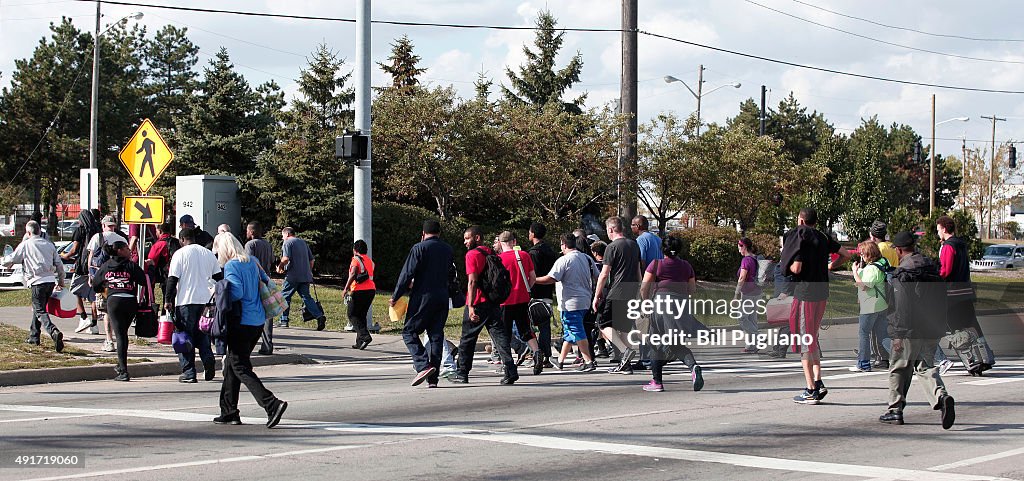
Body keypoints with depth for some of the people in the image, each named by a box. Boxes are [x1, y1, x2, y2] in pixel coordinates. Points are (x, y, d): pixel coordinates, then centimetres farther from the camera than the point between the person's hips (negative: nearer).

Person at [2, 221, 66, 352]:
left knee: (40, 312, -9)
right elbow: (59, 265, 17)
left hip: (38, 282, -6)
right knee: (37, 308, 22)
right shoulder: (49, 244, 14)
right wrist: (61, 280, 30)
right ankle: (34, 336, 30)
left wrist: (7, 260, 28)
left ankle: (54, 333, -33)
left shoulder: (25, 245, 0)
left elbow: (8, 262, 4)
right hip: (51, 281, 6)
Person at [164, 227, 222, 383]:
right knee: (201, 332, 18)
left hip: (185, 301, -5)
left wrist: (168, 300, -3)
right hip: (204, 300, 5)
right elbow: (219, 276, 14)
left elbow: (172, 279, -9)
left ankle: (188, 373, 1)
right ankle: (208, 359, -4)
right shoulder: (209, 253, 9)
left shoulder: (180, 254, -6)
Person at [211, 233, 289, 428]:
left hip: (241, 322, -8)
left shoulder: (231, 266, -11)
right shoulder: (251, 262, 12)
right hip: (258, 322, 8)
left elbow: (236, 293, -21)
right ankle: (229, 412, 20)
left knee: (241, 368, -6)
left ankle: (272, 404, -19)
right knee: (231, 364, 17)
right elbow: (267, 282, 18)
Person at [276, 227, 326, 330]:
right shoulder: (303, 242, 20)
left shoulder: (287, 243, -3)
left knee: (285, 296, 5)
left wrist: (280, 267, -2)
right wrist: (309, 272, 28)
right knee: (306, 297, 4)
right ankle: (319, 316, -14)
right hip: (305, 276, 6)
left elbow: (286, 258, -18)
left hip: (292, 276, -6)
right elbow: (311, 260, 20)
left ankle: (284, 320, 5)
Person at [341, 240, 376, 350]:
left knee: (352, 315, -1)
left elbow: (353, 275, -17)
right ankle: (360, 342, 12)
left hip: (359, 291, -7)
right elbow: (371, 275, 16)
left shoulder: (356, 259, -4)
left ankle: (365, 336, -19)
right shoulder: (370, 260, 18)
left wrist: (346, 289, -17)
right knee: (362, 315, 14)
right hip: (371, 290, 7)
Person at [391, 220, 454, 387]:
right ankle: (433, 378, 4)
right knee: (436, 336, 7)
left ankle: (423, 366, -15)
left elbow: (407, 273, -12)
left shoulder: (419, 248, -8)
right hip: (443, 298, 5)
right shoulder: (448, 249, 11)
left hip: (423, 298, -5)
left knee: (409, 332, 4)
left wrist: (395, 297, -5)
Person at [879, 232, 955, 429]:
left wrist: (898, 334, -15)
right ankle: (941, 397, -14)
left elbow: (902, 306, -17)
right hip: (933, 330, 6)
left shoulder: (902, 272, -11)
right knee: (925, 367, 11)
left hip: (911, 331, -6)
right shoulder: (932, 266, 12)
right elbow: (942, 298, 16)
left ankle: (895, 410, 13)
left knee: (898, 368, 8)